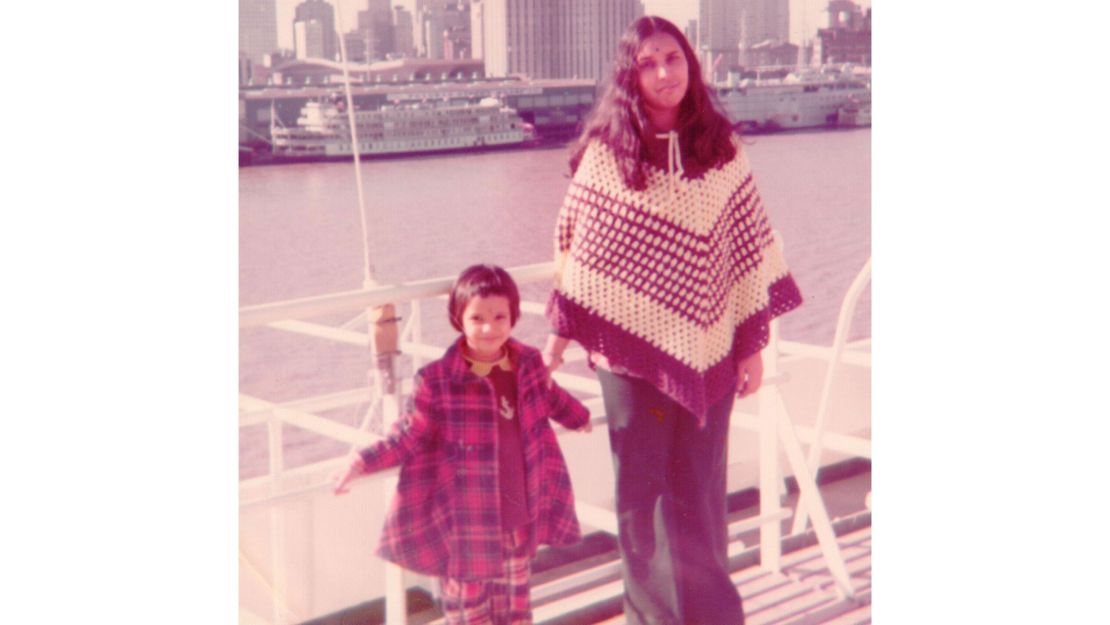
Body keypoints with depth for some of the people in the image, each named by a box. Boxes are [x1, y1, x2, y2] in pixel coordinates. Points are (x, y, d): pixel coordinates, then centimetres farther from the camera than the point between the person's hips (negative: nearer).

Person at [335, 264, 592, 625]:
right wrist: (364, 462, -19)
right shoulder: (438, 381, -17)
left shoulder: (529, 364, -2)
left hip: (520, 518, 5)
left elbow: (551, 398, 20)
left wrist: (579, 417, 38)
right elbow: (410, 435, -8)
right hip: (465, 524, -4)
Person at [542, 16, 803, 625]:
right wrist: (558, 333, -2)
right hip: (634, 345, -1)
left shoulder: (723, 150, 2)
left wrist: (753, 342, 1)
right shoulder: (606, 153, -3)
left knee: (701, 493, 8)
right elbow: (579, 251, 0)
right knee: (641, 490, 8)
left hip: (708, 347, 1)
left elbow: (750, 253, 3)